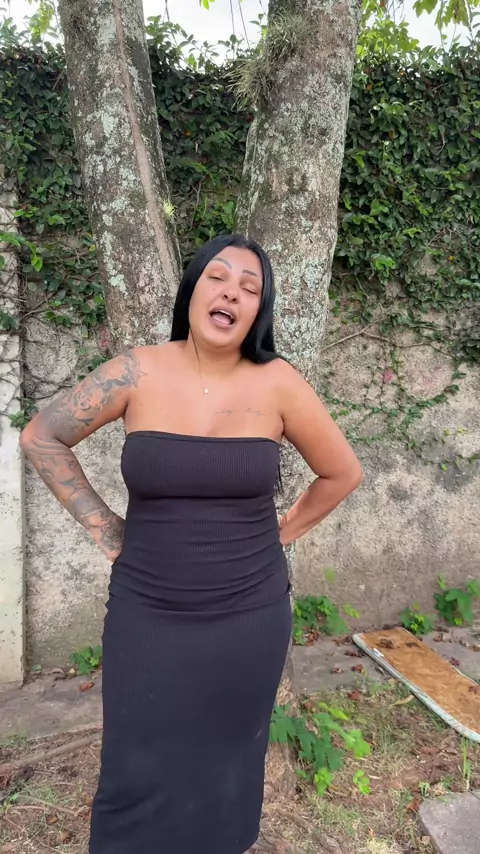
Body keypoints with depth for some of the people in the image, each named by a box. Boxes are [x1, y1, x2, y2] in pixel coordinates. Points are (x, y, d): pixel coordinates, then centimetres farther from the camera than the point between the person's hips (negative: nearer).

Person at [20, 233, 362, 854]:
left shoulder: (277, 384, -9)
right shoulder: (139, 373, -9)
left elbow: (341, 473, 4)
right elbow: (41, 438, 3)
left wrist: (277, 536, 4)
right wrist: (100, 525, -1)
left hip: (249, 617, 1)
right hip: (147, 616, 0)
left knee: (225, 768, 20)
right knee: (139, 777, 14)